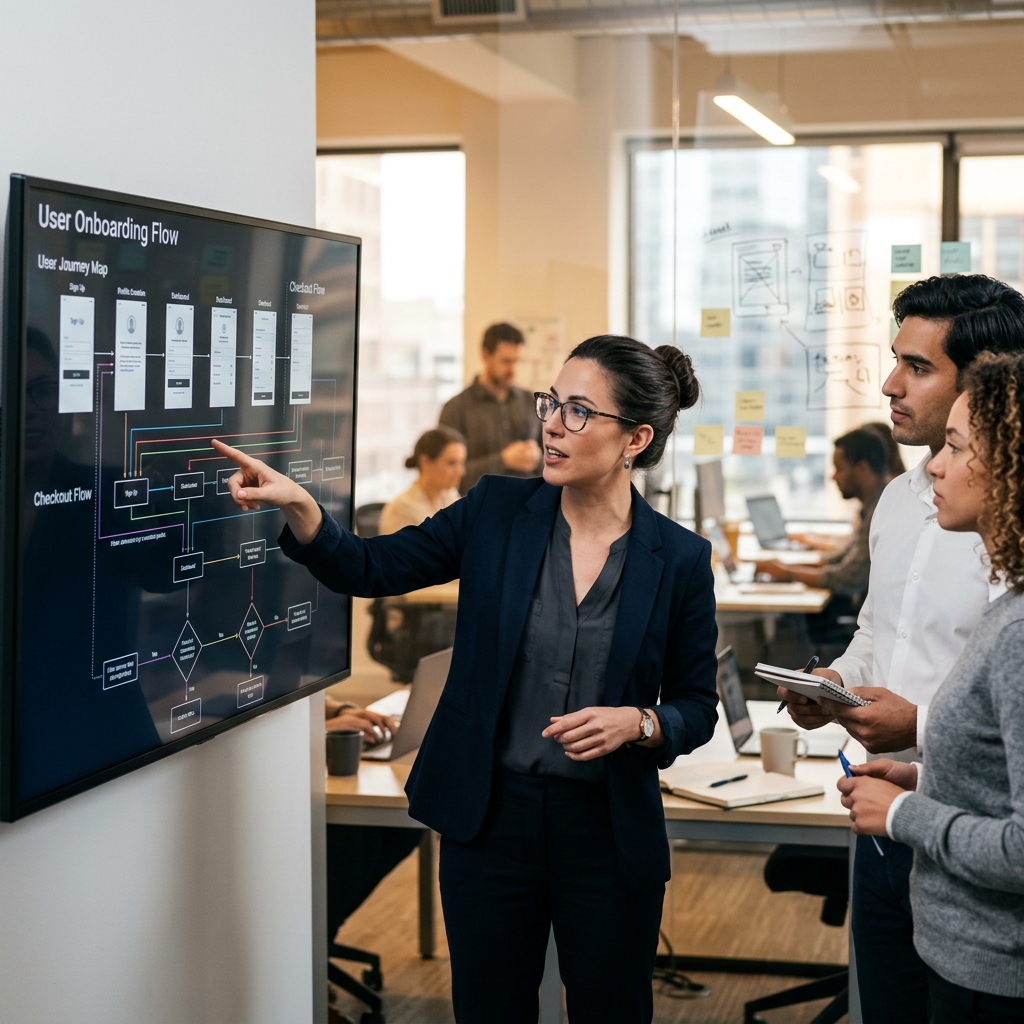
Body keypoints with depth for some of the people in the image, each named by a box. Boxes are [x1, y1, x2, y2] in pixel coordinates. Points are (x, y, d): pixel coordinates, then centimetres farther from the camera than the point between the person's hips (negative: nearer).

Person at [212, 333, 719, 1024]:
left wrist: (637, 723, -19)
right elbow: (371, 568, -2)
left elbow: (697, 707, 1)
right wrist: (296, 504, -18)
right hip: (490, 817, 2)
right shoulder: (497, 513, -2)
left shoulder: (681, 559, -6)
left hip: (608, 831, -1)